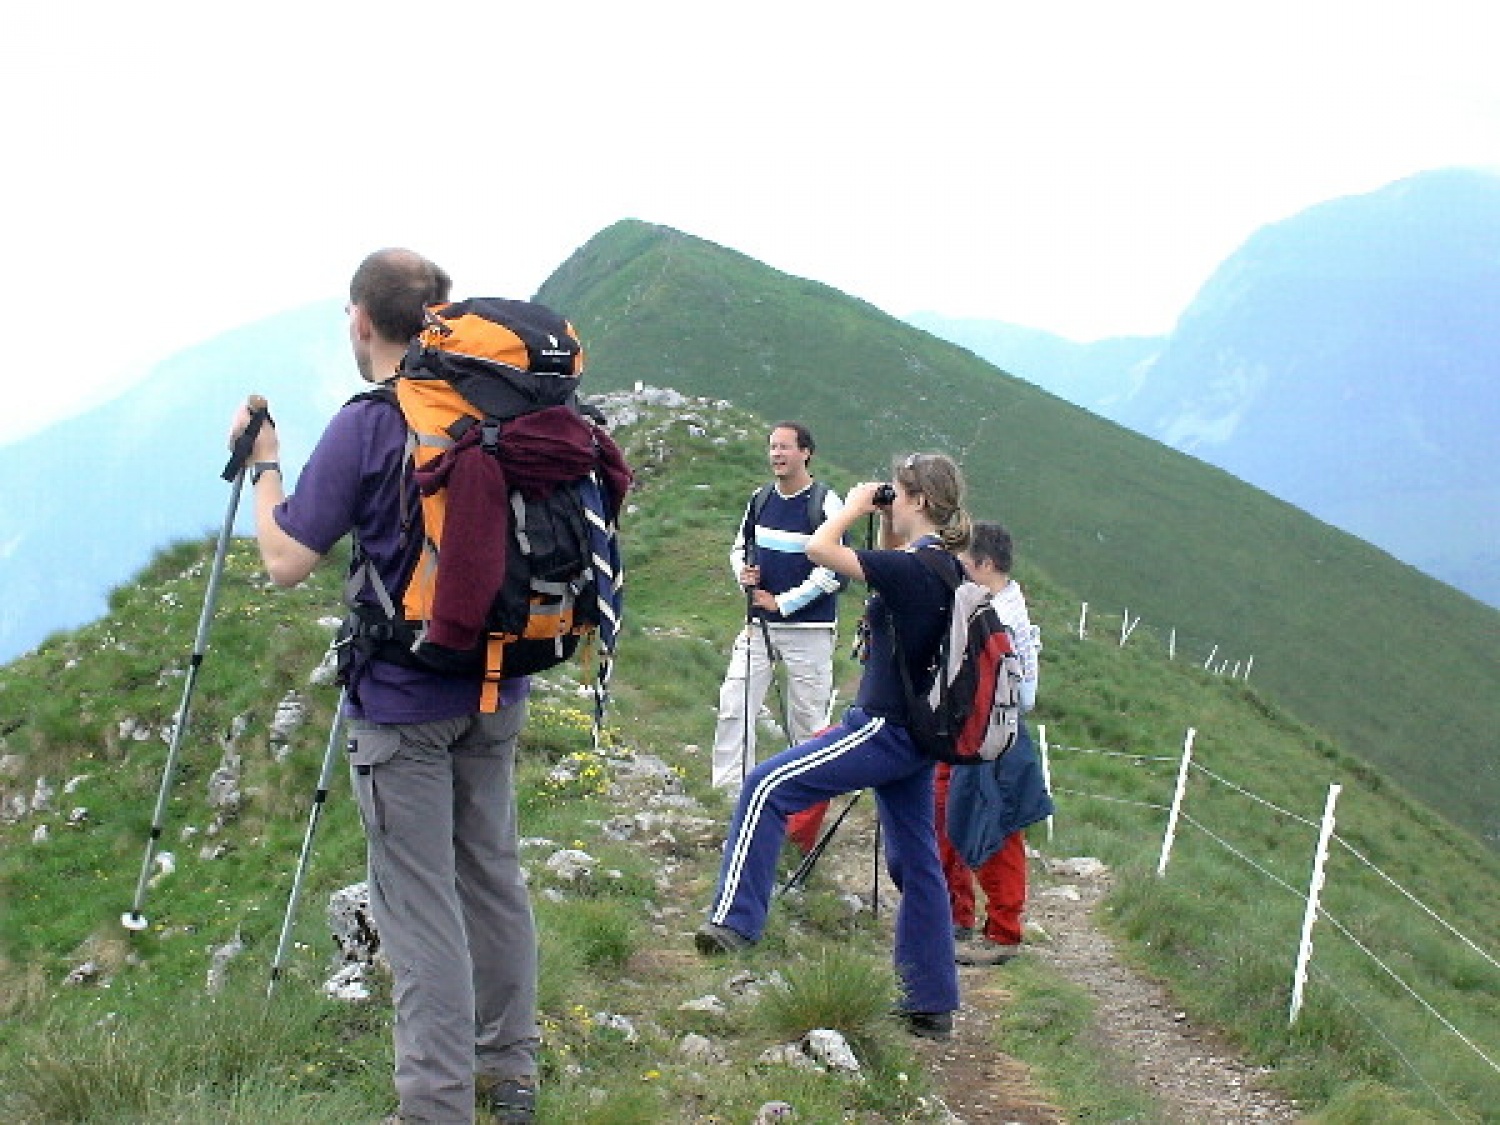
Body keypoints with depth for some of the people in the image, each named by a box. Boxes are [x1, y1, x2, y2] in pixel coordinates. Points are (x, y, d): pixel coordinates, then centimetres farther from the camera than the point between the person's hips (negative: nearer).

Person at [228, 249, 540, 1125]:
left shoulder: (364, 428, -14)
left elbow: (287, 562, -13)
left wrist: (263, 467, 2)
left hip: (404, 704, -6)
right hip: (497, 691, 6)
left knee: (420, 904, 0)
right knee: (493, 876, 16)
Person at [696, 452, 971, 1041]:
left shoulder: (913, 567, -19)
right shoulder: (943, 566, 8)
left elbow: (818, 548, -21)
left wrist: (856, 506, -6)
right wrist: (884, 521, 16)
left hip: (883, 728, -10)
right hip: (914, 733, 10)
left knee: (766, 788, -10)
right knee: (915, 861, 14)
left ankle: (735, 921, -12)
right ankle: (932, 1004, 20)